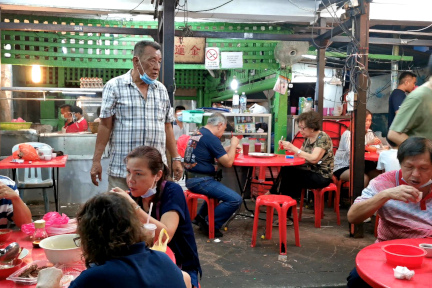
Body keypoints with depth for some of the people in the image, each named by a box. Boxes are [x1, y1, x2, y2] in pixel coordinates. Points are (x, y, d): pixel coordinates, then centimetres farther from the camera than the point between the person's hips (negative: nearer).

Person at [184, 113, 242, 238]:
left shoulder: (197, 134, 14)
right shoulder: (211, 138, -16)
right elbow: (228, 162, -12)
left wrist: (230, 148, 18)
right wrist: (233, 145, 2)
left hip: (191, 178, 11)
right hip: (200, 181, -11)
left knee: (220, 189, 35)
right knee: (235, 199, -15)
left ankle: (201, 217, 31)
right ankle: (210, 225, -2)